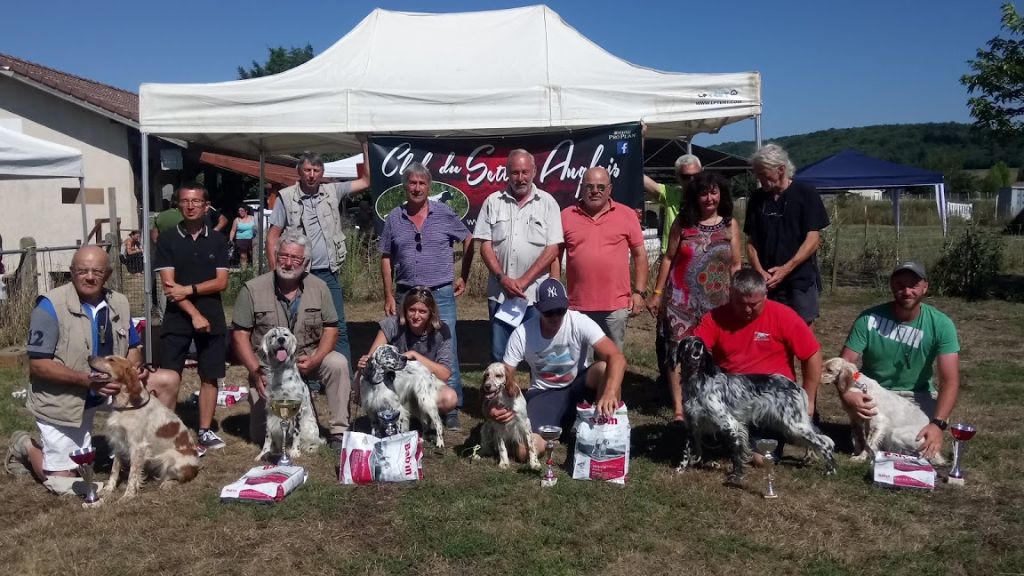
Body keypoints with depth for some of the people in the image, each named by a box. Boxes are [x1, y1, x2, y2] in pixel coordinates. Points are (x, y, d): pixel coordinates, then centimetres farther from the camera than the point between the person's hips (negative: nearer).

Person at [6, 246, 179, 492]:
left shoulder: (119, 303, -5)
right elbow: (37, 365, -22)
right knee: (64, 481, -1)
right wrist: (86, 379, -32)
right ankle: (26, 446, 29)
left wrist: (137, 366, -17)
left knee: (167, 381, -7)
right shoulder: (51, 306, -21)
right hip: (60, 400, -5)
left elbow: (133, 347, 7)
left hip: (103, 393, 5)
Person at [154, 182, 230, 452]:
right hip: (177, 318, -2)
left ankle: (205, 431, 14)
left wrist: (188, 290, -13)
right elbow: (168, 285, -7)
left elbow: (221, 282, -1)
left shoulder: (217, 239, 5)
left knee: (209, 377, 6)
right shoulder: (167, 239, 0)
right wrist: (194, 314, -14)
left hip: (212, 317, 2)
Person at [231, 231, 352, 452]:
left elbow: (330, 329, -1)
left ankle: (338, 433, -18)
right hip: (268, 366, -1)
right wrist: (256, 373, -17)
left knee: (338, 364, -30)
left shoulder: (319, 288, -2)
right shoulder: (252, 289, -8)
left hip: (308, 358, 2)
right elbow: (240, 335, -6)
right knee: (261, 436, -11)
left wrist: (314, 360, -19)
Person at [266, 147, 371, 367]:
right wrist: (276, 273, -7)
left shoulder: (332, 192, 7)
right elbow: (273, 236, 0)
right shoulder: (286, 197, 0)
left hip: (329, 275, 2)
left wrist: (364, 146, 3)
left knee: (339, 330, 3)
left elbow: (366, 181, 8)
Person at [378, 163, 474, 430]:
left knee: (447, 355, -3)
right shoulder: (394, 219, 5)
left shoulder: (444, 214, 0)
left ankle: (451, 410, 6)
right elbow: (386, 258, 10)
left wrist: (464, 277, 6)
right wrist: (389, 295, 5)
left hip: (441, 295, -2)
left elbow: (468, 241, 10)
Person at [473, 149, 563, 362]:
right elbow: (485, 245, 3)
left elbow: (552, 249, -4)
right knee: (499, 356, 8)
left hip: (536, 295, -1)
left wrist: (523, 281, -11)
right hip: (499, 293, 2)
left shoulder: (547, 203, 1)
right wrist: (503, 278, -11)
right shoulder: (493, 202, 6)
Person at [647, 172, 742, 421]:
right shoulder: (682, 223, 3)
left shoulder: (730, 225, 5)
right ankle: (679, 408, -2)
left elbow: (735, 266, 7)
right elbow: (668, 258, 5)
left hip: (716, 301, 1)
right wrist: (657, 293, 2)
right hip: (682, 298, -1)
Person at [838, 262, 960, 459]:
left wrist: (938, 424, -34)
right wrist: (846, 394, -38)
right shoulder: (869, 318, -16)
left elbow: (950, 380, -19)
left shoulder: (941, 324, -16)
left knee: (926, 445, -22)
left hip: (917, 396, 1)